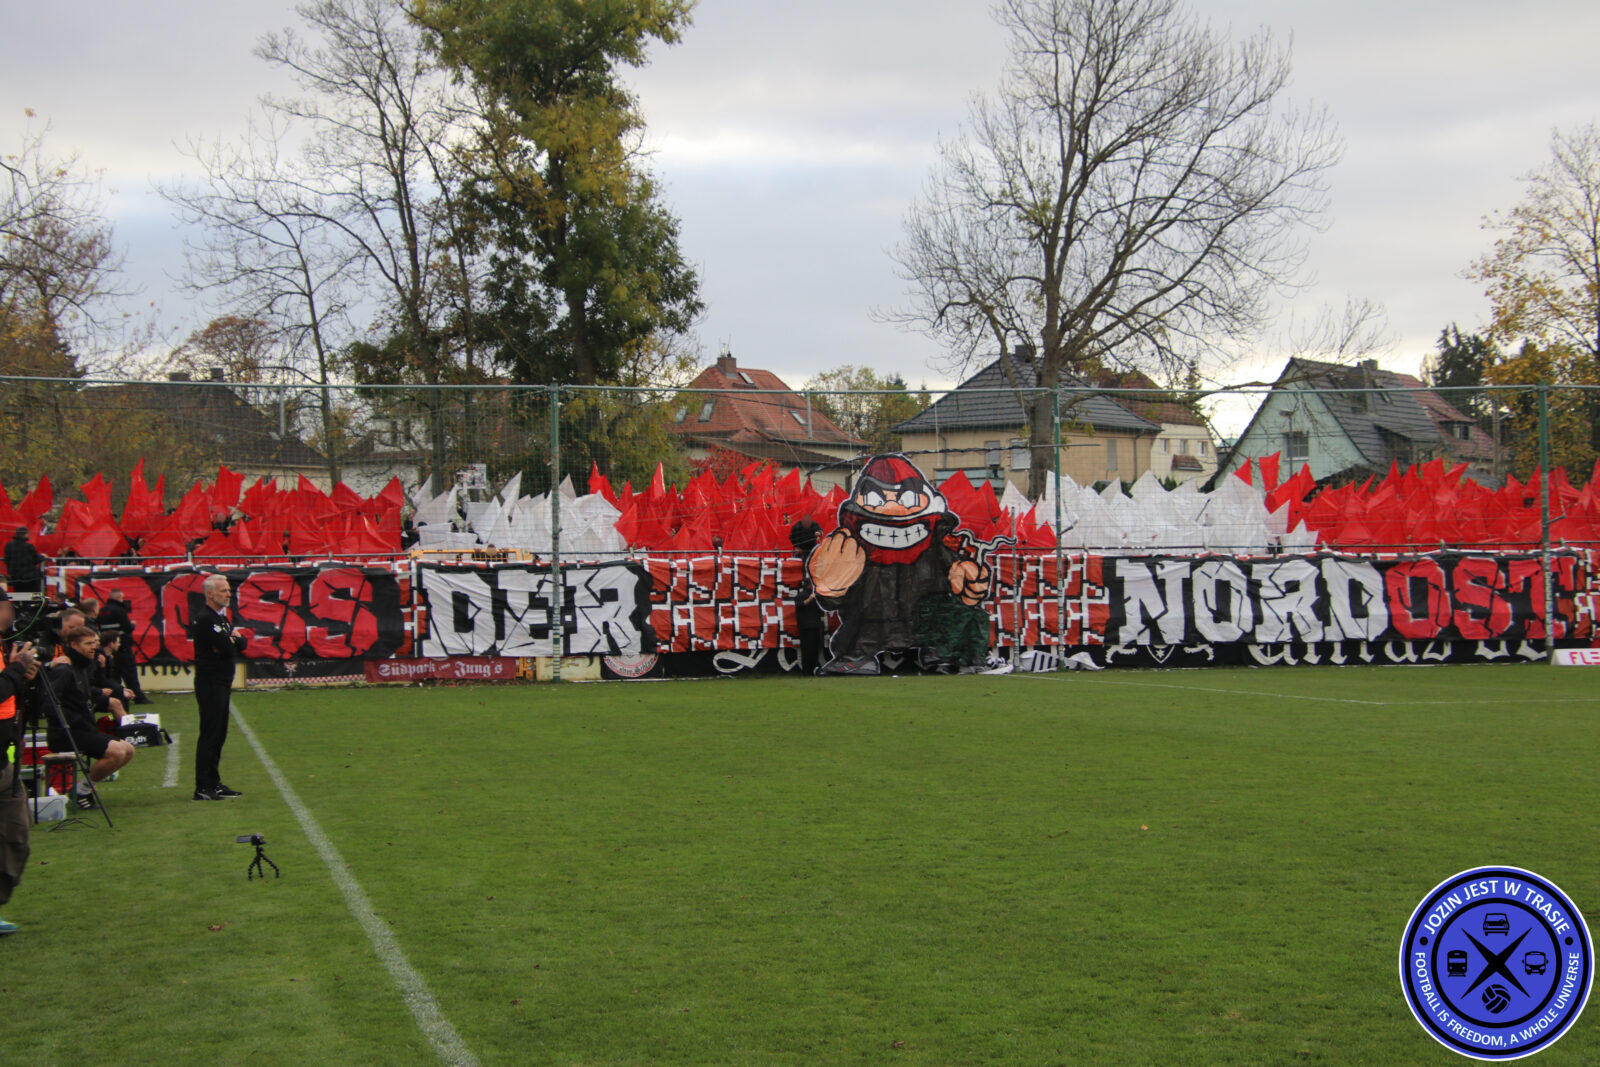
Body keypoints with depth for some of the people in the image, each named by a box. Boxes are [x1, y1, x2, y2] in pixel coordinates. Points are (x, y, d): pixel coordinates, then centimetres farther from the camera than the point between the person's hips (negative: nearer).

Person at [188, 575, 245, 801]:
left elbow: (241, 644, 12)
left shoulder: (221, 618, 17)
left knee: (218, 735, 12)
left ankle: (214, 783, 18)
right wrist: (232, 640, 0)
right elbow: (227, 649, -21)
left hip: (222, 684, 10)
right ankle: (202, 788, -6)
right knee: (210, 734, -9)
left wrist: (232, 640, -8)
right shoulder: (204, 619, -14)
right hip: (210, 684, -10)